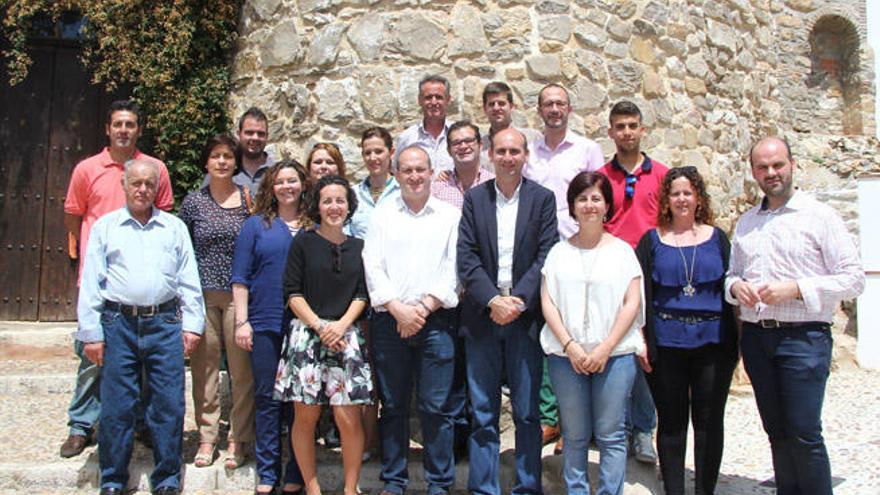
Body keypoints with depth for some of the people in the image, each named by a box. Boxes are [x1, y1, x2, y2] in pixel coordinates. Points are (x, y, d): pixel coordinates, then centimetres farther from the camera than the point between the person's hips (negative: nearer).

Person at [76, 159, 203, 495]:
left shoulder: (175, 227, 13)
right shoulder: (105, 227, 9)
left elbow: (189, 280, 11)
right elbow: (91, 282, 6)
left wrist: (192, 324, 3)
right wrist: (90, 332, 0)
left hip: (165, 323, 1)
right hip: (118, 324, 0)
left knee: (169, 405, 2)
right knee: (115, 407, 4)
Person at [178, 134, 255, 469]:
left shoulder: (249, 199, 4)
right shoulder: (193, 201, 7)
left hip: (239, 293, -1)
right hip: (203, 292, 1)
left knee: (241, 367, 1)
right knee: (204, 366, 5)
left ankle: (238, 439, 14)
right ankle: (207, 437, 18)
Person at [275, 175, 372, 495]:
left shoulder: (358, 247, 12)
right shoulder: (303, 242, 4)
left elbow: (362, 295, 9)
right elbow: (292, 292, 0)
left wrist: (341, 325, -7)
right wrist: (320, 326, -9)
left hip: (346, 335, 2)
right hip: (306, 334, -1)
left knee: (349, 418, -3)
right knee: (306, 417, 2)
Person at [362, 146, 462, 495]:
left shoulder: (450, 215, 8)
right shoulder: (382, 215, 11)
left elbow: (454, 269, 0)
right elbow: (373, 267, 3)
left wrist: (425, 307, -11)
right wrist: (398, 309, -10)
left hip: (436, 320, -1)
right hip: (389, 321, 2)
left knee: (436, 407, 0)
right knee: (392, 406, 8)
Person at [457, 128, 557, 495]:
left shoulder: (543, 198, 4)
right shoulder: (474, 198, 6)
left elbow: (546, 255, -3)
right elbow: (466, 257, -1)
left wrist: (519, 300, -13)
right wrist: (493, 300, -12)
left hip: (526, 315, 0)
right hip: (482, 315, 1)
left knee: (527, 412, 7)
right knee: (482, 413, 7)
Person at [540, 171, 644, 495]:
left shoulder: (621, 250, 6)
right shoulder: (559, 252, 9)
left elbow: (632, 303, 0)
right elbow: (547, 302, 3)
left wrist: (605, 349, -9)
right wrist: (570, 346, -9)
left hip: (614, 355, -1)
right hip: (566, 355, 1)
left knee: (611, 435, 2)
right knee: (574, 435, 7)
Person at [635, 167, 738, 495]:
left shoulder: (716, 238, 8)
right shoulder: (652, 241, 5)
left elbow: (729, 290, 8)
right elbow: (642, 294, 0)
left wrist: (732, 342, 1)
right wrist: (645, 342, -9)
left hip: (712, 341, 1)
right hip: (667, 343, -1)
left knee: (709, 421, 7)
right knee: (671, 422, 7)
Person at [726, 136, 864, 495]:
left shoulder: (819, 216, -1)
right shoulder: (745, 223, 14)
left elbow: (853, 278, -6)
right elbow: (731, 274, 21)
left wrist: (795, 288, -16)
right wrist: (735, 286, -2)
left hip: (804, 336, -5)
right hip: (756, 336, 5)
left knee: (804, 434, -5)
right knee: (777, 432, 12)